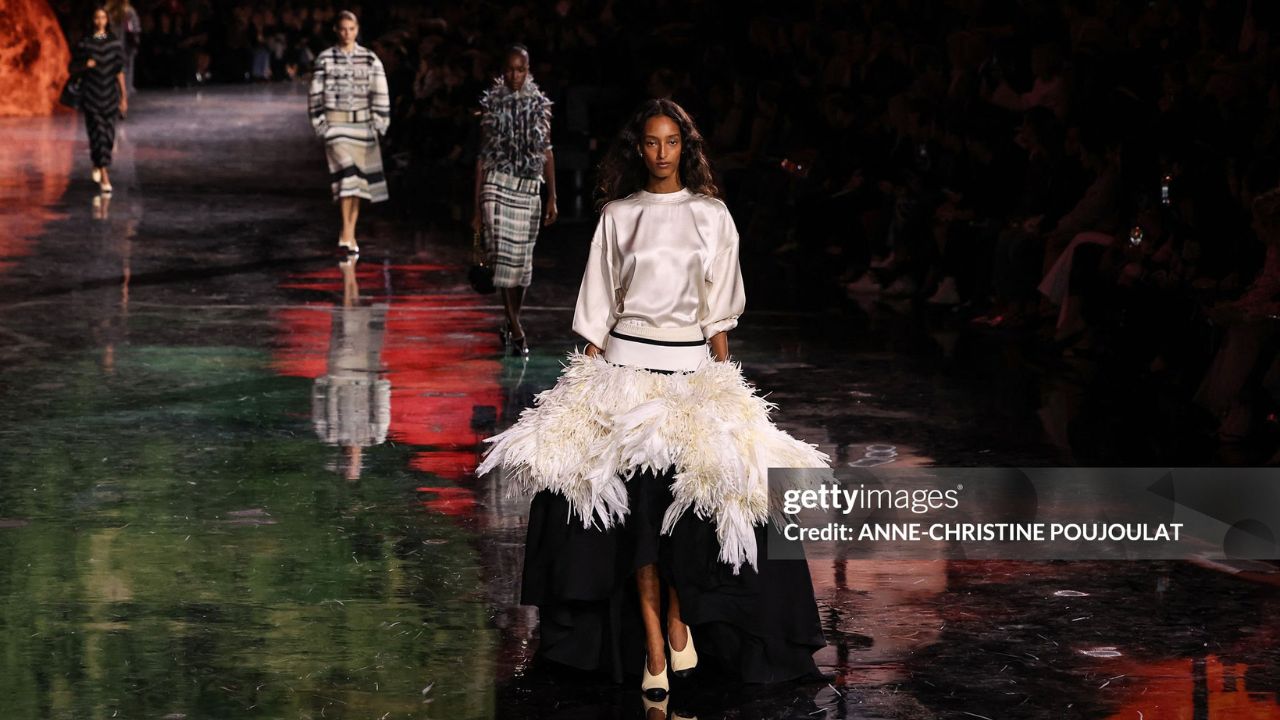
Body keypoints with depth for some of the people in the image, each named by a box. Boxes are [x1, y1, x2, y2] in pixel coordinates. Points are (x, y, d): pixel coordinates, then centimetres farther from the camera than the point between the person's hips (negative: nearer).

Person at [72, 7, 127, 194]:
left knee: (108, 135, 6)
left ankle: (98, 163, 38)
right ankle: (104, 178, -9)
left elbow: (119, 70, 4)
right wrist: (85, 65, -18)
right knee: (97, 133, -11)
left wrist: (124, 97, 1)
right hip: (91, 94, -2)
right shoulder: (84, 42, -1)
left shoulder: (114, 42, 4)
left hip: (109, 94, 2)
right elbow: (72, 67, 5)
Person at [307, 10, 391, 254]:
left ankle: (350, 233, 13)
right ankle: (346, 232, -17)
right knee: (345, 171, -17)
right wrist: (320, 123, -1)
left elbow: (380, 94, 5)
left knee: (359, 178, 4)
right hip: (336, 122, -2)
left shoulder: (370, 59, 4)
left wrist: (379, 123, -1)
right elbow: (315, 94, 5)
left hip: (363, 124, 2)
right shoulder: (325, 60, 1)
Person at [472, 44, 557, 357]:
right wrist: (477, 207, 3)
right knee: (505, 256, -11)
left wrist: (552, 198, 5)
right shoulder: (491, 105, 3)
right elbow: (482, 156, 5)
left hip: (530, 191, 3)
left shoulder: (540, 106, 8)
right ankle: (517, 332, -11)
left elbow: (547, 153, 11)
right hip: (498, 187, -3)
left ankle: (512, 320, 25)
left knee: (522, 260, 7)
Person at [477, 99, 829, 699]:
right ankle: (652, 644, -3)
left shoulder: (711, 216, 6)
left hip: (692, 364, 0)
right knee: (637, 500, -7)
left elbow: (718, 316, 8)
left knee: (687, 500, -12)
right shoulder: (618, 216, 7)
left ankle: (680, 615, 10)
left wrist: (724, 382, 3)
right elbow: (598, 311, 8)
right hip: (626, 362, 0)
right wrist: (587, 378, 2)